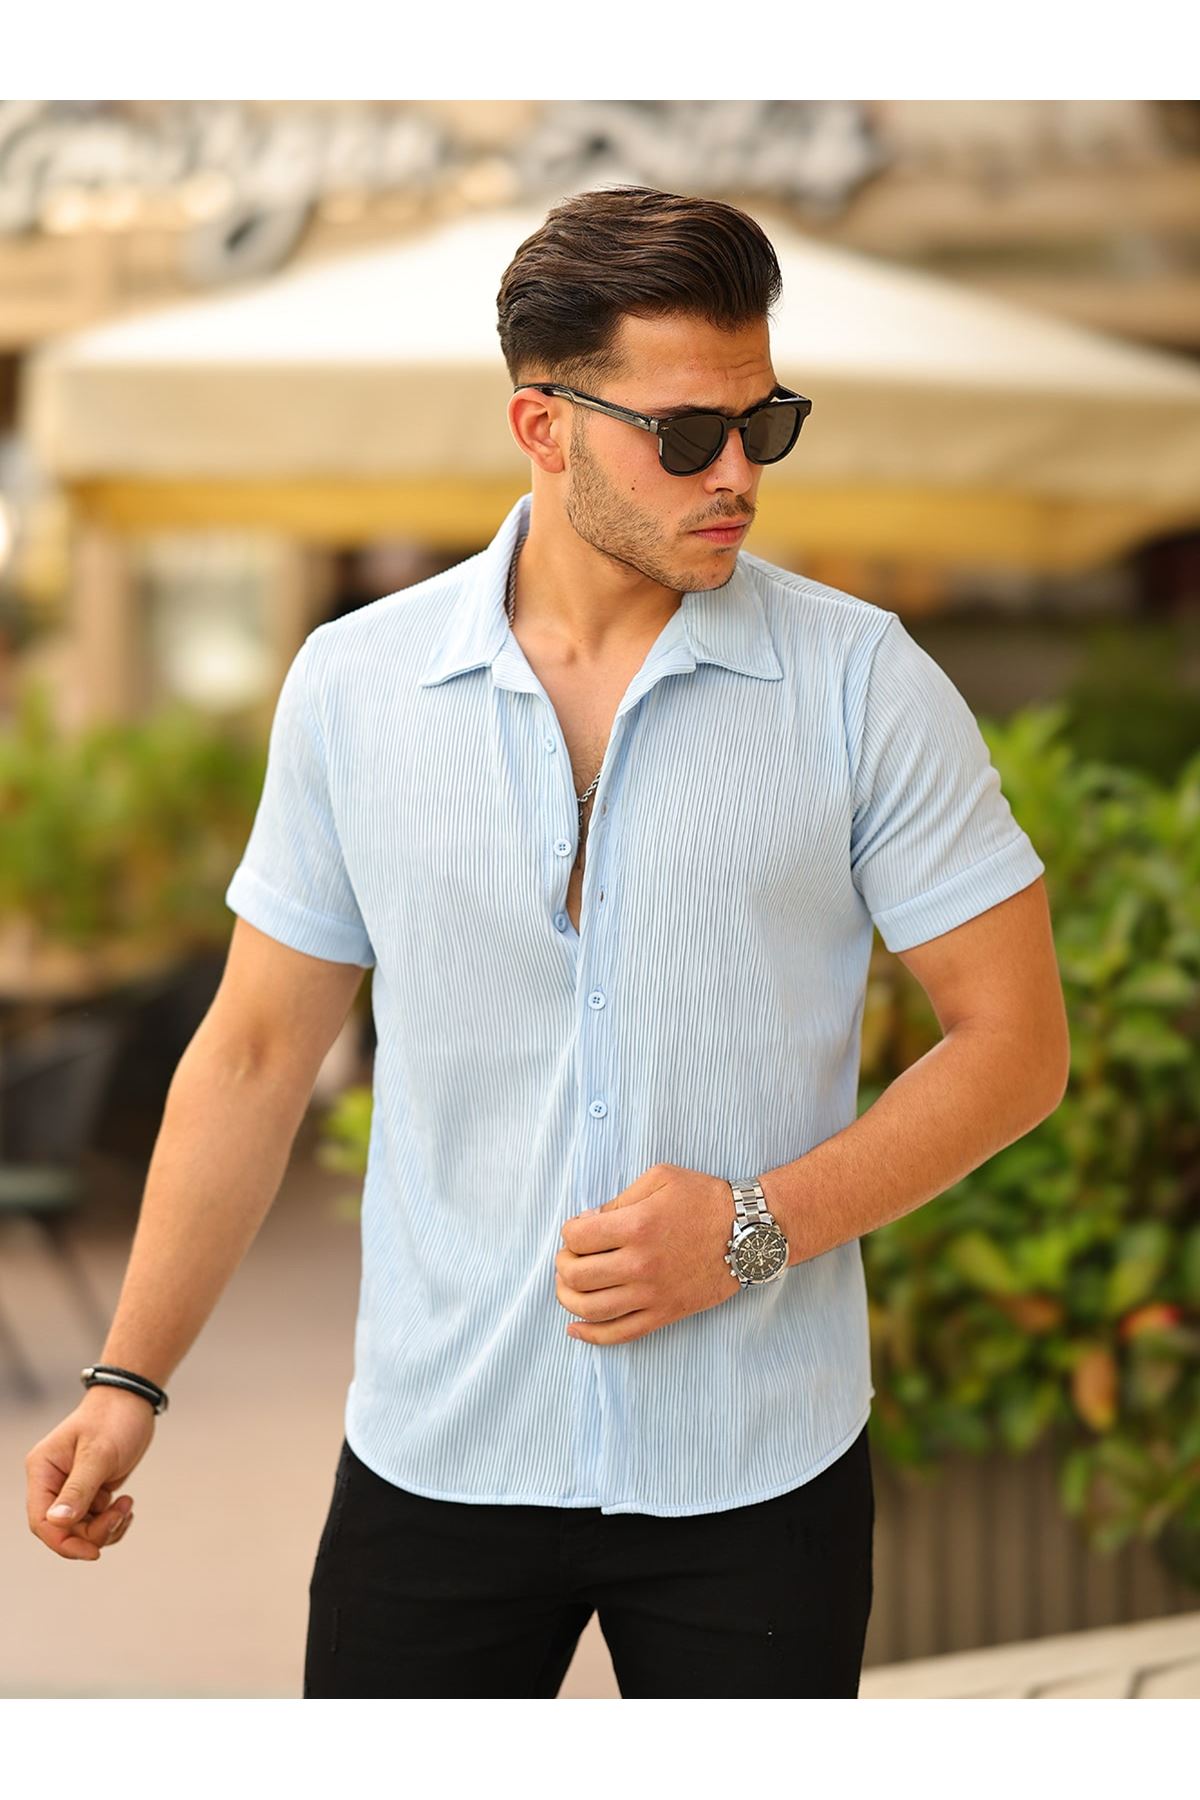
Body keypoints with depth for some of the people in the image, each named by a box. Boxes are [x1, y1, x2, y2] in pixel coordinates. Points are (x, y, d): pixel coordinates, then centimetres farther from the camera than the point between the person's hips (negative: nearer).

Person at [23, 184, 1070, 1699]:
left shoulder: (862, 684, -4)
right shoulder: (353, 683, 1)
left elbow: (1013, 1039, -2)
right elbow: (258, 1052, 8)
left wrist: (757, 1229, -14)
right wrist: (129, 1378, 4)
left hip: (757, 1463, -1)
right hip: (438, 1449, 1)